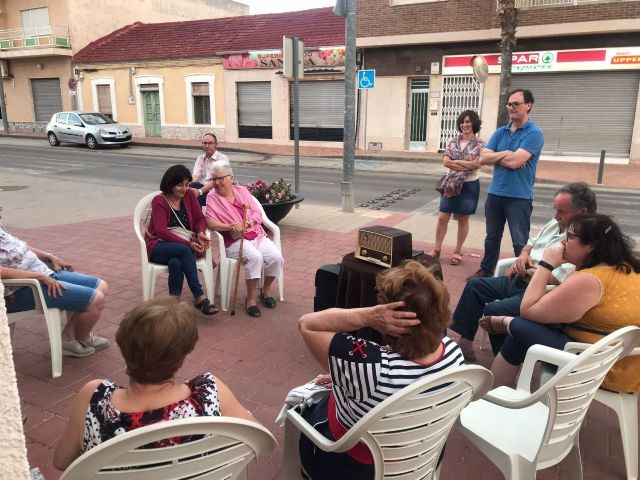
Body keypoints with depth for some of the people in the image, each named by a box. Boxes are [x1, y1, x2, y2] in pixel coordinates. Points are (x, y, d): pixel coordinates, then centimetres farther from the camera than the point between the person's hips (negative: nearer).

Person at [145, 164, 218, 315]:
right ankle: (200, 298, -38)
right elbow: (161, 231, -18)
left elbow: (200, 218, 8)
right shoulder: (159, 201, -8)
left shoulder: (189, 195, 5)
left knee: (175, 262, -35)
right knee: (184, 250, -36)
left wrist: (200, 233, -17)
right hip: (159, 247, -3)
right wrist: (188, 244, -27)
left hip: (183, 246, 3)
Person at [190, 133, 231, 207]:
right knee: (194, 185, -31)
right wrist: (190, 186, -24)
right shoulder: (200, 158, 17)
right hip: (202, 188, 4)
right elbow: (195, 175, 0)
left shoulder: (223, 158, -2)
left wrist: (200, 191, -28)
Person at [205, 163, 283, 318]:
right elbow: (210, 223, -10)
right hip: (235, 241, -4)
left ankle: (266, 291, 4)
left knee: (276, 256, -22)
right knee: (255, 256, -34)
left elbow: (258, 214, 8)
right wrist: (230, 226, -24)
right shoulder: (212, 198, 3)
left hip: (258, 236, 4)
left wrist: (247, 222, -13)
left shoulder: (242, 191, 13)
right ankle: (251, 299, -18)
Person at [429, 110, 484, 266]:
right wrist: (467, 165, -14)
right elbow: (445, 162, -7)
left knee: (463, 219, 7)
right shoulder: (453, 141, 4)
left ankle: (457, 251, 18)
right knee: (442, 218, 1)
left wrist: (457, 162, -12)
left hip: (469, 185, -3)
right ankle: (436, 249, 11)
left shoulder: (480, 144, -4)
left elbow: (477, 164, -17)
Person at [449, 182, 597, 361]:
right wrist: (523, 256, 0)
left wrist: (526, 271, -12)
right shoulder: (556, 223, 7)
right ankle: (465, 340, 13)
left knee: (493, 310, -24)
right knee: (474, 286, 9)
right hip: (519, 281, 10)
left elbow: (557, 279, -29)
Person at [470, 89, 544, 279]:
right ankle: (486, 271, 31)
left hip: (519, 196, -6)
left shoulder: (534, 133, -9)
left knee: (520, 242, 3)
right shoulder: (500, 132, 9)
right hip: (495, 193, 6)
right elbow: (483, 158, -2)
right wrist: (505, 154, -13)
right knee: (492, 237, 18)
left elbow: (514, 162, -20)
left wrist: (495, 157, -4)